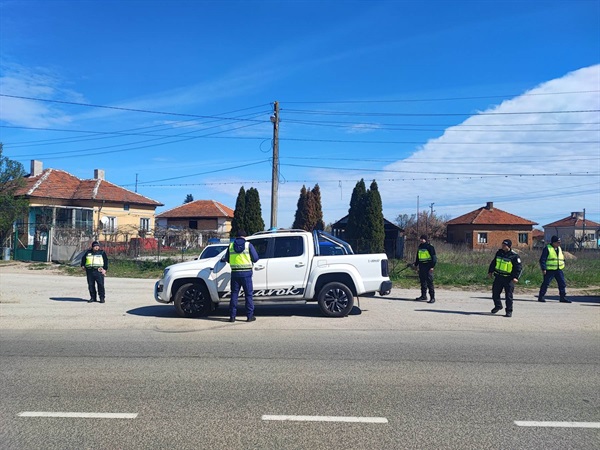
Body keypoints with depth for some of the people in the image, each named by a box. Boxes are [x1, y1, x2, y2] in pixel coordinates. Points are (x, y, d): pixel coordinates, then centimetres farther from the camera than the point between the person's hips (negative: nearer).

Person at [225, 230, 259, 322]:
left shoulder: (231, 245, 6)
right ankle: (250, 316, 5)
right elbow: (255, 258, -3)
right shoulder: (248, 245, -2)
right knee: (248, 294, 5)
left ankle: (232, 316, 8)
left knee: (234, 294, 9)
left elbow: (227, 259, 10)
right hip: (246, 273, -2)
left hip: (234, 273, 2)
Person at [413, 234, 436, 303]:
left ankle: (432, 297, -5)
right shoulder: (420, 247, 14)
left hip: (428, 266, -7)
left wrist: (432, 266, -16)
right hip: (421, 266, 7)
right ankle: (423, 295, 21)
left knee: (429, 282, -8)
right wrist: (416, 264, 20)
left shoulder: (430, 247, -8)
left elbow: (434, 257, -10)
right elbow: (417, 257, 24)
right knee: (422, 282, 12)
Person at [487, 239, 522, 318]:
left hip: (508, 278, -5)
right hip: (498, 277, 5)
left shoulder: (514, 256, -11)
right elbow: (493, 262, 18)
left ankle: (509, 311, 8)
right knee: (495, 292, 11)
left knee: (508, 295, -3)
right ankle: (498, 306, 33)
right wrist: (490, 271, 16)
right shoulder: (499, 253, 5)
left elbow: (519, 267, -10)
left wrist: (515, 277, -20)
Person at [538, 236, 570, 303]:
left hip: (558, 270, 7)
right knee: (546, 283, -3)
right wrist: (543, 269, -17)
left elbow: (562, 258, 26)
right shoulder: (547, 248, -8)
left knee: (562, 283, 3)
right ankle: (541, 297, 6)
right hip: (549, 270, -7)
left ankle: (563, 297, 12)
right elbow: (542, 259, -11)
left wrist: (562, 265, 15)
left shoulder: (559, 249, 14)